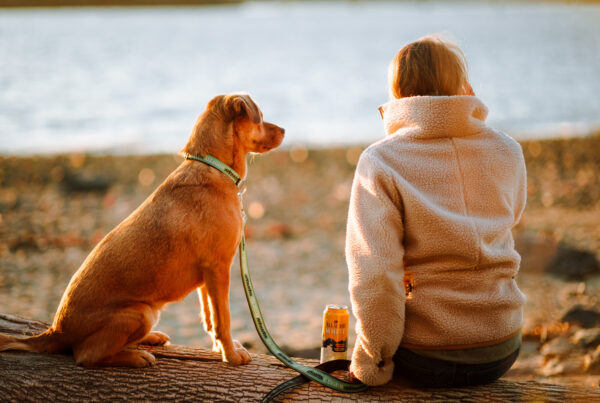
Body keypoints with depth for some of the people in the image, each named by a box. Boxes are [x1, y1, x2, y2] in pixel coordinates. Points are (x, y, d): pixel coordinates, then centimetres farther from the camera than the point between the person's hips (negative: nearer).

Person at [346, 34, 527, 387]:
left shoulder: (379, 162, -15)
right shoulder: (507, 152, -4)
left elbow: (373, 275, -21)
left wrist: (371, 358, -8)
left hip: (426, 360, -3)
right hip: (502, 351, 3)